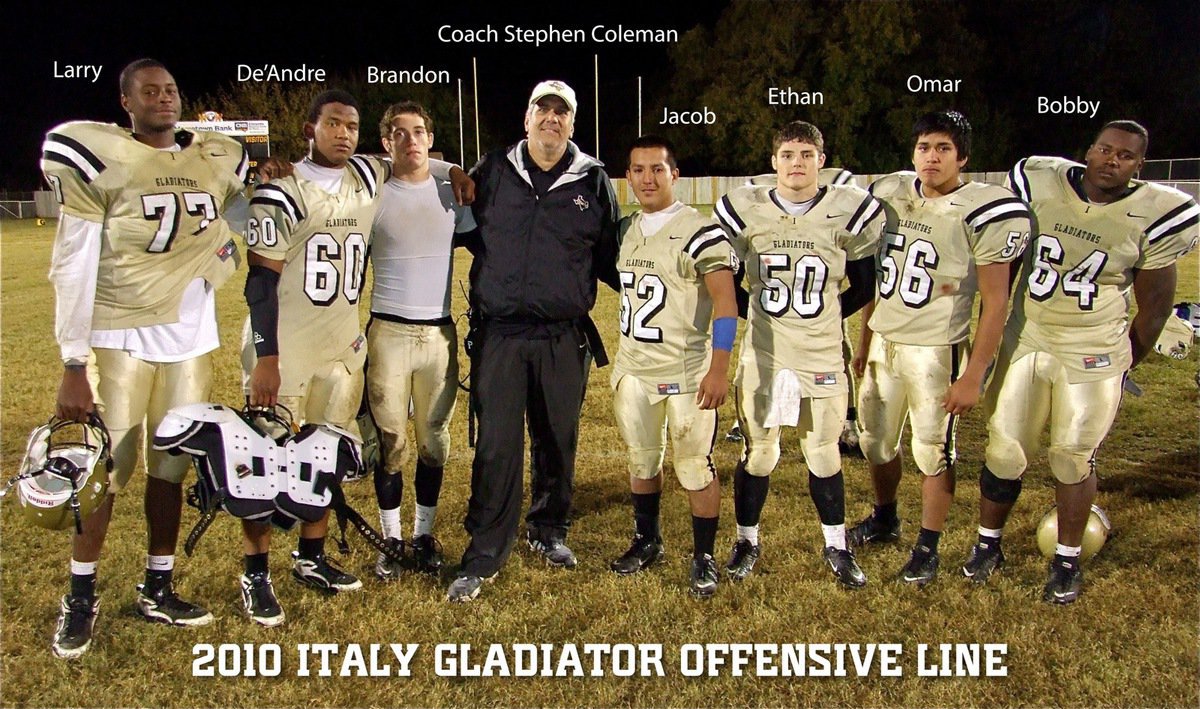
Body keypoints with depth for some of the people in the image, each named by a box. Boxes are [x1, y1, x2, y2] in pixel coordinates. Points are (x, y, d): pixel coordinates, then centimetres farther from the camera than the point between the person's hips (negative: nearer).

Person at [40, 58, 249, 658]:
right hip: (120, 338, -4)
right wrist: (73, 365, -12)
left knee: (171, 468, 11)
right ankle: (80, 597, 18)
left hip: (191, 338, 4)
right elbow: (74, 267, -9)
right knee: (106, 471, 1)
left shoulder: (216, 161, 7)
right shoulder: (98, 158, -7)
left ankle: (157, 589, 24)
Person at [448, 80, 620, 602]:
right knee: (496, 446, -1)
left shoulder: (594, 181, 5)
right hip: (499, 333, -1)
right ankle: (484, 552, 11)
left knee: (558, 441, 12)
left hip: (564, 337, 1)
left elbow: (608, 256, 12)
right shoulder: (493, 172, 5)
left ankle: (548, 530, 33)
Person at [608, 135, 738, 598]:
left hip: (685, 370, -6)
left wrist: (719, 368, -20)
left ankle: (704, 558, 17)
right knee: (642, 460, 16)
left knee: (695, 468, 2)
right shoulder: (626, 230, 9)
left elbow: (725, 301, -15)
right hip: (633, 369, 6)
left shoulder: (698, 231, -12)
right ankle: (646, 542, 33)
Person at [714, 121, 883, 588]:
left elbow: (865, 286, 8)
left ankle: (836, 547, 27)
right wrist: (760, 315, 4)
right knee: (757, 453, 8)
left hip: (822, 355, 0)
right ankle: (747, 541, 26)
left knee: (823, 454, 10)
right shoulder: (744, 210, -3)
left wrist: (823, 317, 4)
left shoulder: (850, 212, -3)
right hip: (762, 354, 0)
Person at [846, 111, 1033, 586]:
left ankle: (927, 548, 24)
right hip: (883, 342, 6)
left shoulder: (982, 212, -15)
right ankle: (884, 520, 41)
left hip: (936, 350, -5)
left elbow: (995, 301, -13)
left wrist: (973, 375, -14)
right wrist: (864, 342, 14)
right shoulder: (888, 195, 2)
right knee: (875, 442, 17)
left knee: (933, 452, 7)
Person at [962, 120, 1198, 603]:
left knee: (1073, 457, 7)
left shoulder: (1156, 215, -10)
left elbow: (1154, 306, 1)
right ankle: (988, 544, 26)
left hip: (1092, 353, -1)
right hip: (1025, 341, 2)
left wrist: (1125, 365, 8)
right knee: (1004, 451, 6)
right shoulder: (1038, 183, -7)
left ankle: (1067, 560, 25)